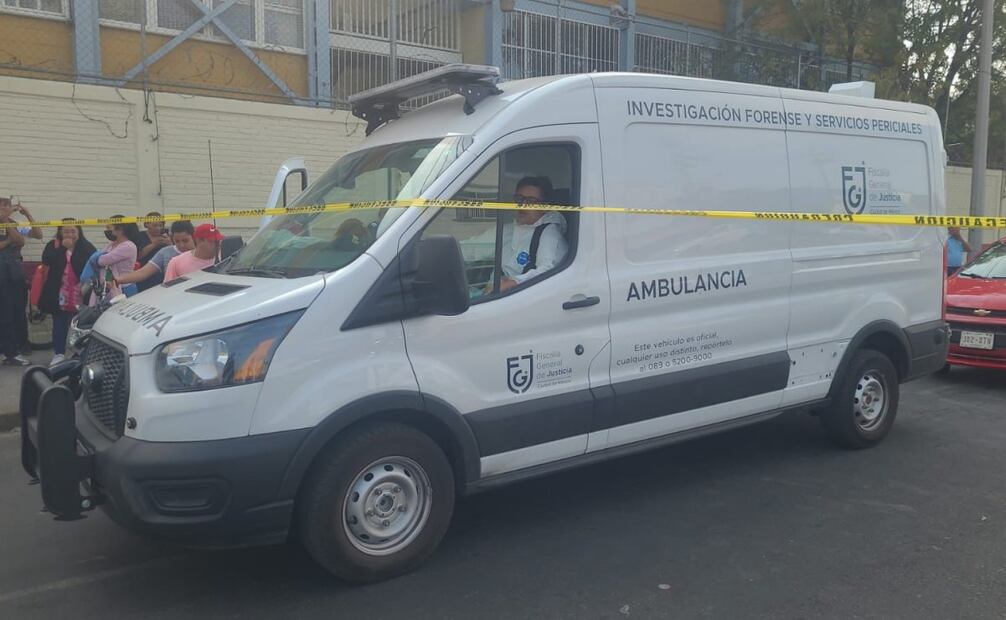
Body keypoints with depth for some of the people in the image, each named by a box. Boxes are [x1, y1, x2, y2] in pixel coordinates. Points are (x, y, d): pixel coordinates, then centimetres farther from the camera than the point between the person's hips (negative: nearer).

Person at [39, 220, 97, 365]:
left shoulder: (87, 247, -1)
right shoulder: (53, 245, 3)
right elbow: (46, 260, -14)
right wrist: (62, 247, -21)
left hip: (80, 295, -1)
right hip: (60, 294, 1)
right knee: (59, 325, 8)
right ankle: (58, 353, 15)